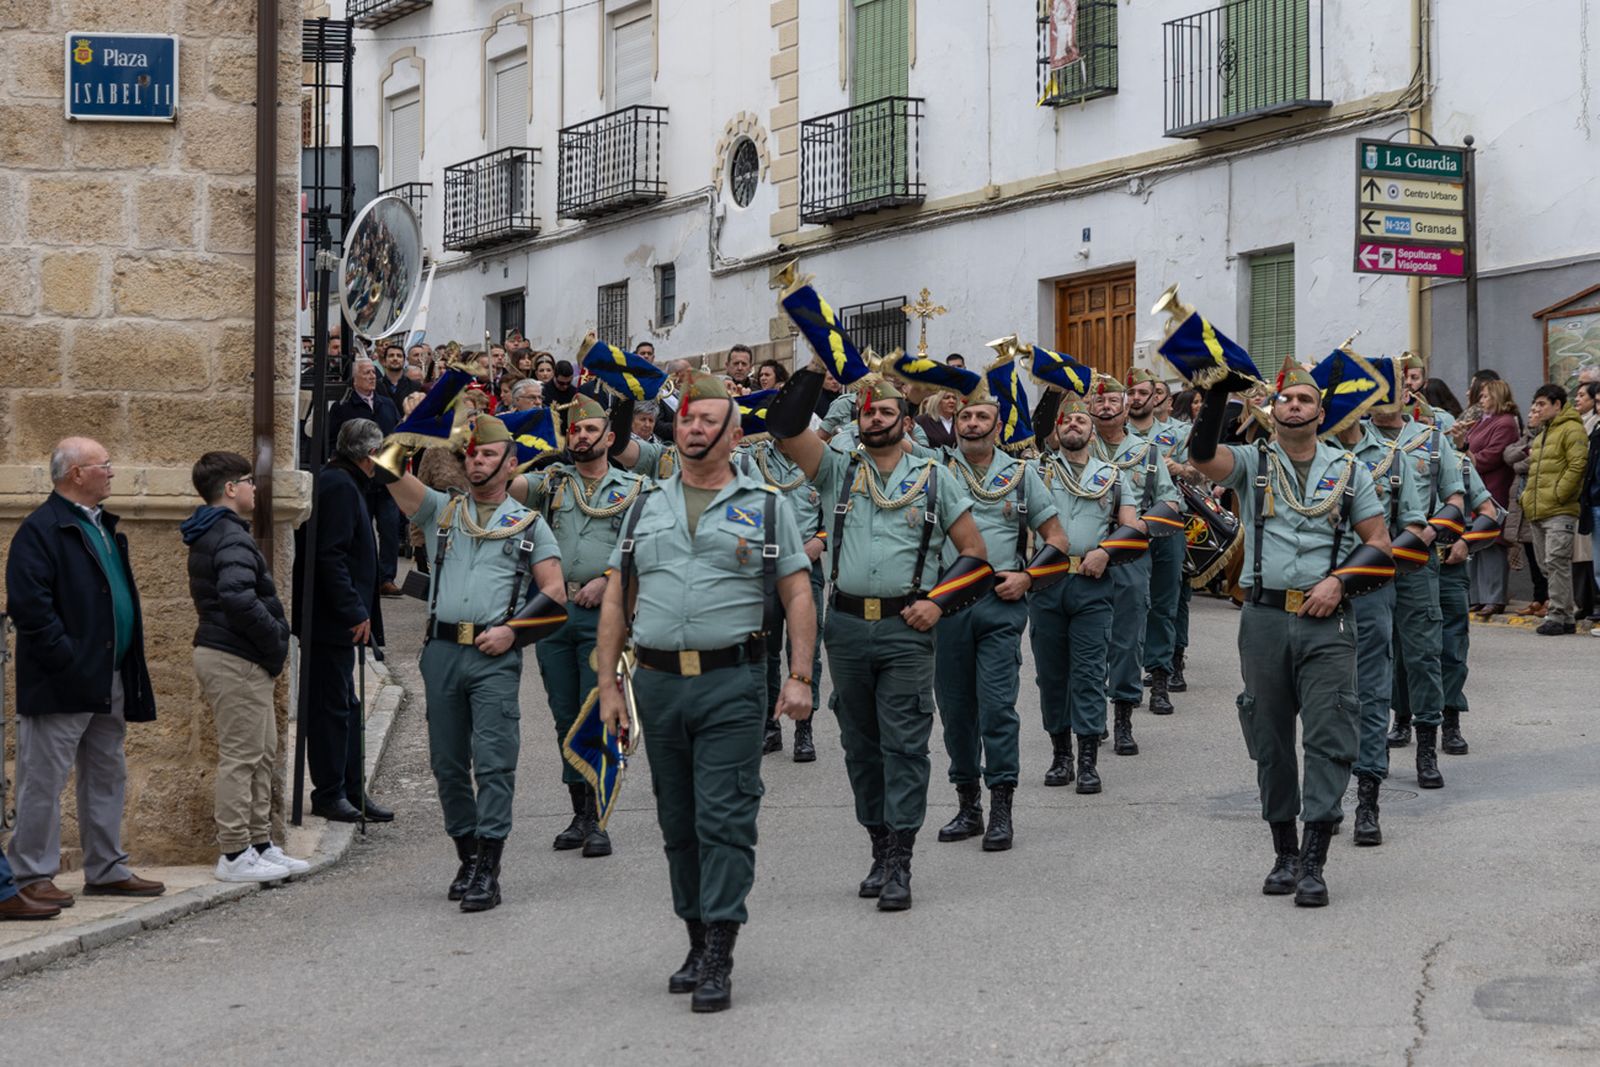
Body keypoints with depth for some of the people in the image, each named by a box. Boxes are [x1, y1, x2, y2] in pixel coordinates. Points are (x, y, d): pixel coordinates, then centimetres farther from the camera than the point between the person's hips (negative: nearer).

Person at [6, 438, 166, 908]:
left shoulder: (103, 526, 16)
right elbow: (29, 605, -20)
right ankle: (32, 875, 4)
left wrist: (129, 663, 15)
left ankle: (106, 870, 23)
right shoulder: (41, 530, -13)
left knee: (107, 778, 14)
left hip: (109, 683, 9)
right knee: (44, 781, -2)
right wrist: (69, 661, -21)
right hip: (62, 687, -9)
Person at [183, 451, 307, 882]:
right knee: (242, 756, -6)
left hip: (220, 652, 11)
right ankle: (235, 855, -1)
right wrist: (276, 641, -18)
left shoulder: (211, 535, 17)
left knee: (262, 753, 16)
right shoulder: (231, 538, -18)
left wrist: (273, 640, 15)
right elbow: (239, 600, -32)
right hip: (236, 659, -11)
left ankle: (260, 844, 22)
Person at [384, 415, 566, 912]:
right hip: (441, 651, 3)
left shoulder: (529, 524, 11)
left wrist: (512, 629, -6)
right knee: (448, 763, 7)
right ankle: (467, 857, 20)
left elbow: (554, 592, 6)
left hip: (495, 655, -3)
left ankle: (488, 872, -12)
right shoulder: (441, 510, 15)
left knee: (493, 760, -10)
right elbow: (392, 471, 2)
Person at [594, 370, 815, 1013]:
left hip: (731, 681, -4)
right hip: (657, 683, 4)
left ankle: (719, 960, -7)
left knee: (725, 819, -8)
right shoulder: (646, 508, 15)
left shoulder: (766, 506, 6)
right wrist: (608, 683, 7)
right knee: (678, 821, 11)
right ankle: (697, 941, 23)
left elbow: (797, 596, 4)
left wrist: (799, 677, -6)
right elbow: (616, 602, 14)